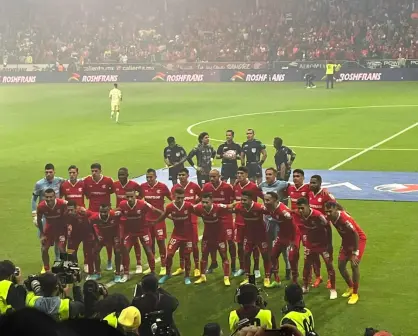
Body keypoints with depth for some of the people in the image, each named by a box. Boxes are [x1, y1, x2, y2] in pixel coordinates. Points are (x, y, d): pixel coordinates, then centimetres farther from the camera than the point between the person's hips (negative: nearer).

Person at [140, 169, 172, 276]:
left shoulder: (162, 187, -9)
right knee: (150, 243, 9)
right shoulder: (143, 187, -1)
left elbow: (172, 199, 2)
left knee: (161, 242, -2)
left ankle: (163, 267, 5)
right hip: (147, 219, 3)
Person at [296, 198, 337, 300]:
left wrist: (329, 245, -17)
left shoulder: (318, 215, -32)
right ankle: (305, 287, 27)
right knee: (307, 264, 11)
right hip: (310, 243, 6)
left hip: (322, 243, -5)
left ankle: (333, 290, 5)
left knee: (329, 265, -4)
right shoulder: (300, 216, -14)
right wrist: (305, 238, 9)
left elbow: (327, 229, -21)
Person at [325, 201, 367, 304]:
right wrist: (343, 246, 10)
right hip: (347, 241, 7)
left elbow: (356, 235, -29)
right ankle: (350, 287, 27)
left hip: (359, 239, -7)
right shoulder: (332, 217, -13)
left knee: (354, 265, -16)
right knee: (341, 266, 4)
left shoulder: (344, 218, -34)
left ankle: (355, 294, -3)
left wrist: (355, 253, -26)